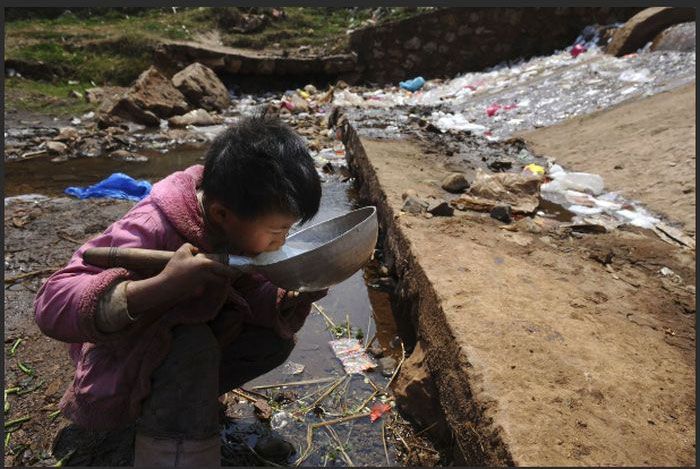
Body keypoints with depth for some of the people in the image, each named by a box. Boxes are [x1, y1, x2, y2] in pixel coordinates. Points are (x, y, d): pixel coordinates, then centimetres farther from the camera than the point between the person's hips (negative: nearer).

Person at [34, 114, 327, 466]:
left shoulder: (242, 225, -15)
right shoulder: (152, 230, -35)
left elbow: (249, 295, -8)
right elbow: (51, 306, -39)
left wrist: (296, 296, -29)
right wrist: (162, 286, -53)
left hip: (190, 341, 7)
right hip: (114, 362, -6)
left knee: (276, 340, -8)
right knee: (192, 345, -35)